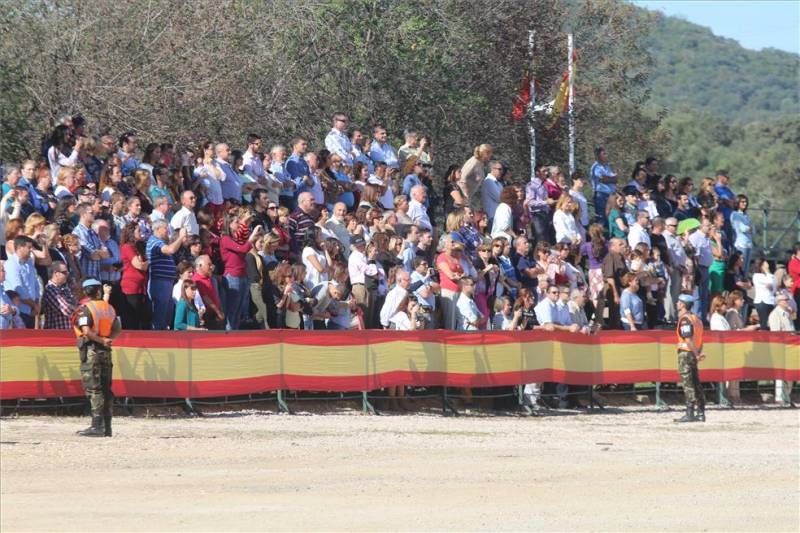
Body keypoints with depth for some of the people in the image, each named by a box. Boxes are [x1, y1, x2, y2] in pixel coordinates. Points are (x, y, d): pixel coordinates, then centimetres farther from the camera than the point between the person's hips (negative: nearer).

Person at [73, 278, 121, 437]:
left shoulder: (85, 308, -9)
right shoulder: (109, 308, 11)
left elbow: (86, 331, -20)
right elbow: (117, 329, 13)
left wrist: (101, 340, -10)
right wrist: (108, 339, 3)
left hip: (91, 350, -6)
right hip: (106, 352, 6)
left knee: (93, 388, -8)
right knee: (106, 388, 10)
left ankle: (97, 426, -13)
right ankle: (107, 426, 11)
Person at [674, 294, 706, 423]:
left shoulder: (684, 320, -13)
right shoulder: (696, 319, 15)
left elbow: (688, 340, -20)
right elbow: (700, 340, 14)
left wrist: (697, 354, -16)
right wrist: (699, 352, 9)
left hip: (685, 353, -9)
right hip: (693, 354, 9)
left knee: (688, 384, -8)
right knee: (696, 384, 11)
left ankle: (689, 414, -10)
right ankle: (701, 413, 12)